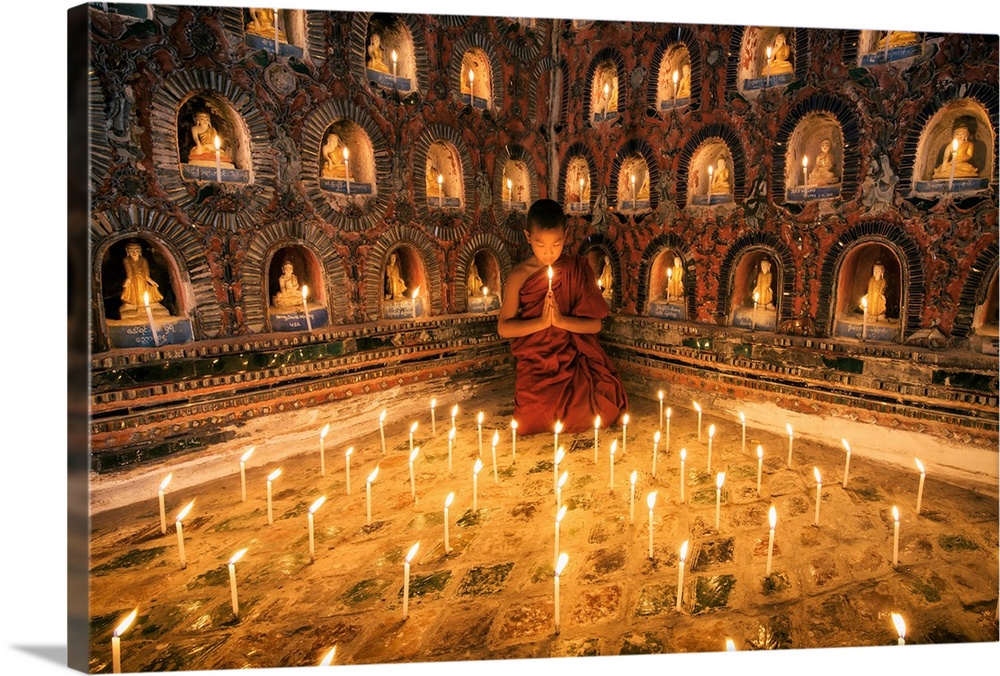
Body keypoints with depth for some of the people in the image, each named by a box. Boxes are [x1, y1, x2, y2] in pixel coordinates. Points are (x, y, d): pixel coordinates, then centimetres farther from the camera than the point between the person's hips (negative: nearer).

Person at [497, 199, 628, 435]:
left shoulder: (579, 268, 1)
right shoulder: (519, 275, -2)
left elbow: (595, 324, -2)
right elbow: (503, 328, -5)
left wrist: (561, 320, -19)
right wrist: (541, 321, -19)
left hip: (575, 359, 1)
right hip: (536, 364, -1)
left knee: (603, 409, -21)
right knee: (536, 418, -24)